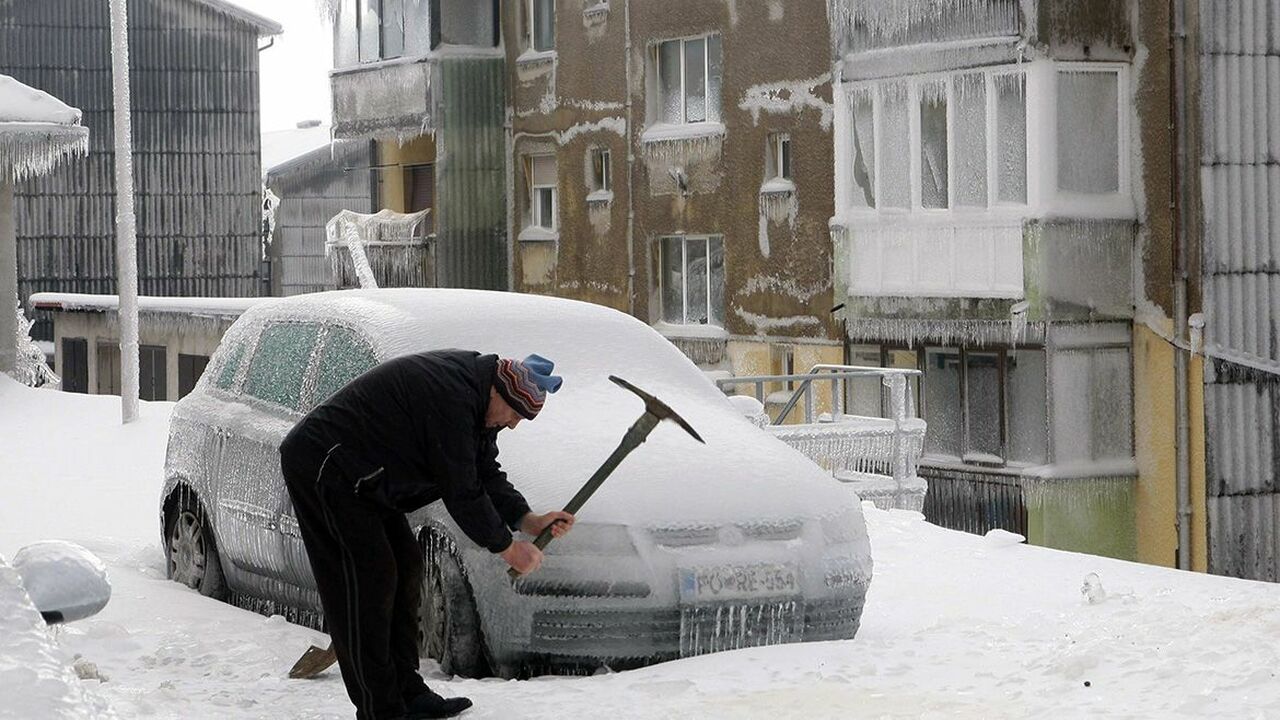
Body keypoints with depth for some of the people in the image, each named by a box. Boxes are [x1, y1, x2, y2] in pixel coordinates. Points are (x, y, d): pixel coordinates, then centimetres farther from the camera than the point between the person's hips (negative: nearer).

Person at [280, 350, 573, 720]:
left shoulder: (473, 391, 7)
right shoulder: (451, 396, -26)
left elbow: (485, 473, 14)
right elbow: (461, 491, -22)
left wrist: (529, 520, 2)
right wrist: (506, 547, -12)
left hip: (358, 477, 11)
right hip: (321, 468, -11)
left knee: (404, 565, 10)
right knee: (370, 581, -12)